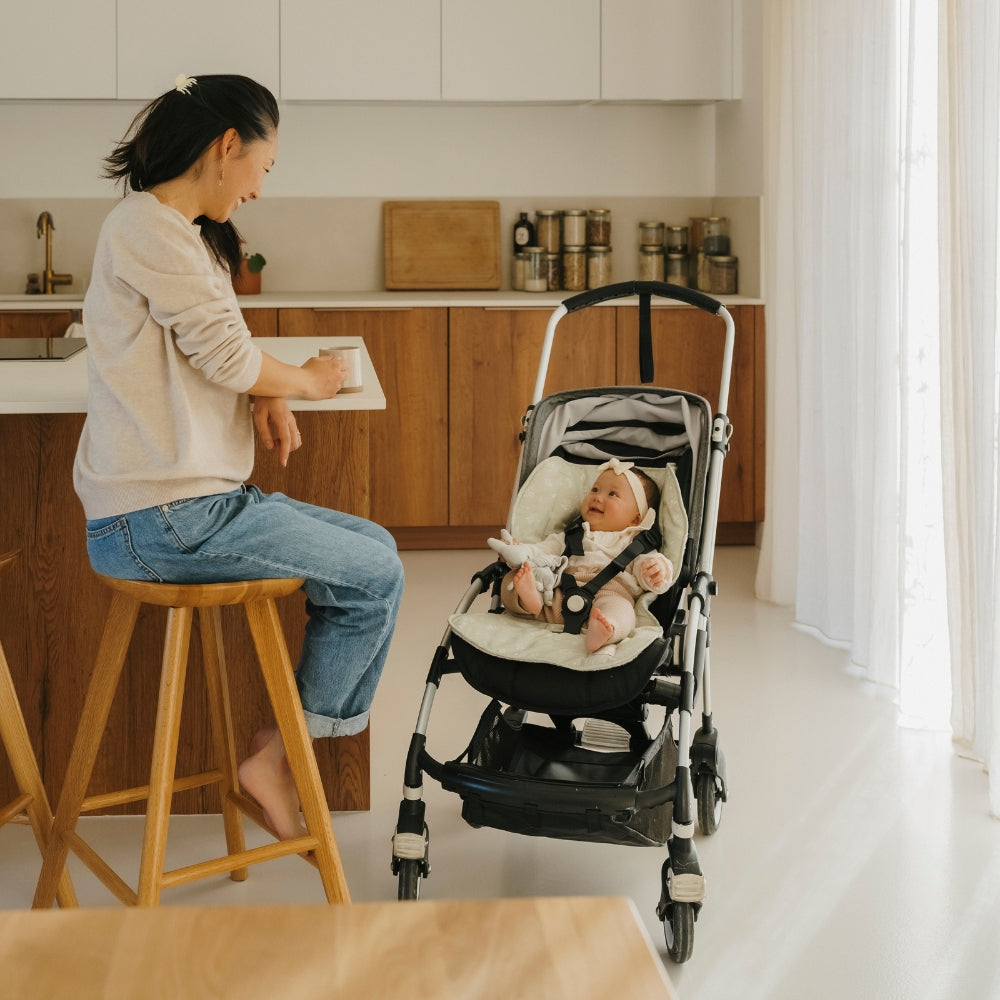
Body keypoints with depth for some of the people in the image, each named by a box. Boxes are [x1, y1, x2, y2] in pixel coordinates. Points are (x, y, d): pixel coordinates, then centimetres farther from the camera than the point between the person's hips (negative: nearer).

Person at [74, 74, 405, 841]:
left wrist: (267, 396, 1)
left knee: (375, 548, 12)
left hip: (193, 500, 10)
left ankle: (285, 748, 13)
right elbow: (229, 356, -15)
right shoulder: (146, 226, -14)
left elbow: (211, 359, 22)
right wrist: (308, 382, 4)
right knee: (375, 575, -6)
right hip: (163, 518, -10)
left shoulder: (183, 233, 19)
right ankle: (279, 753, 4)